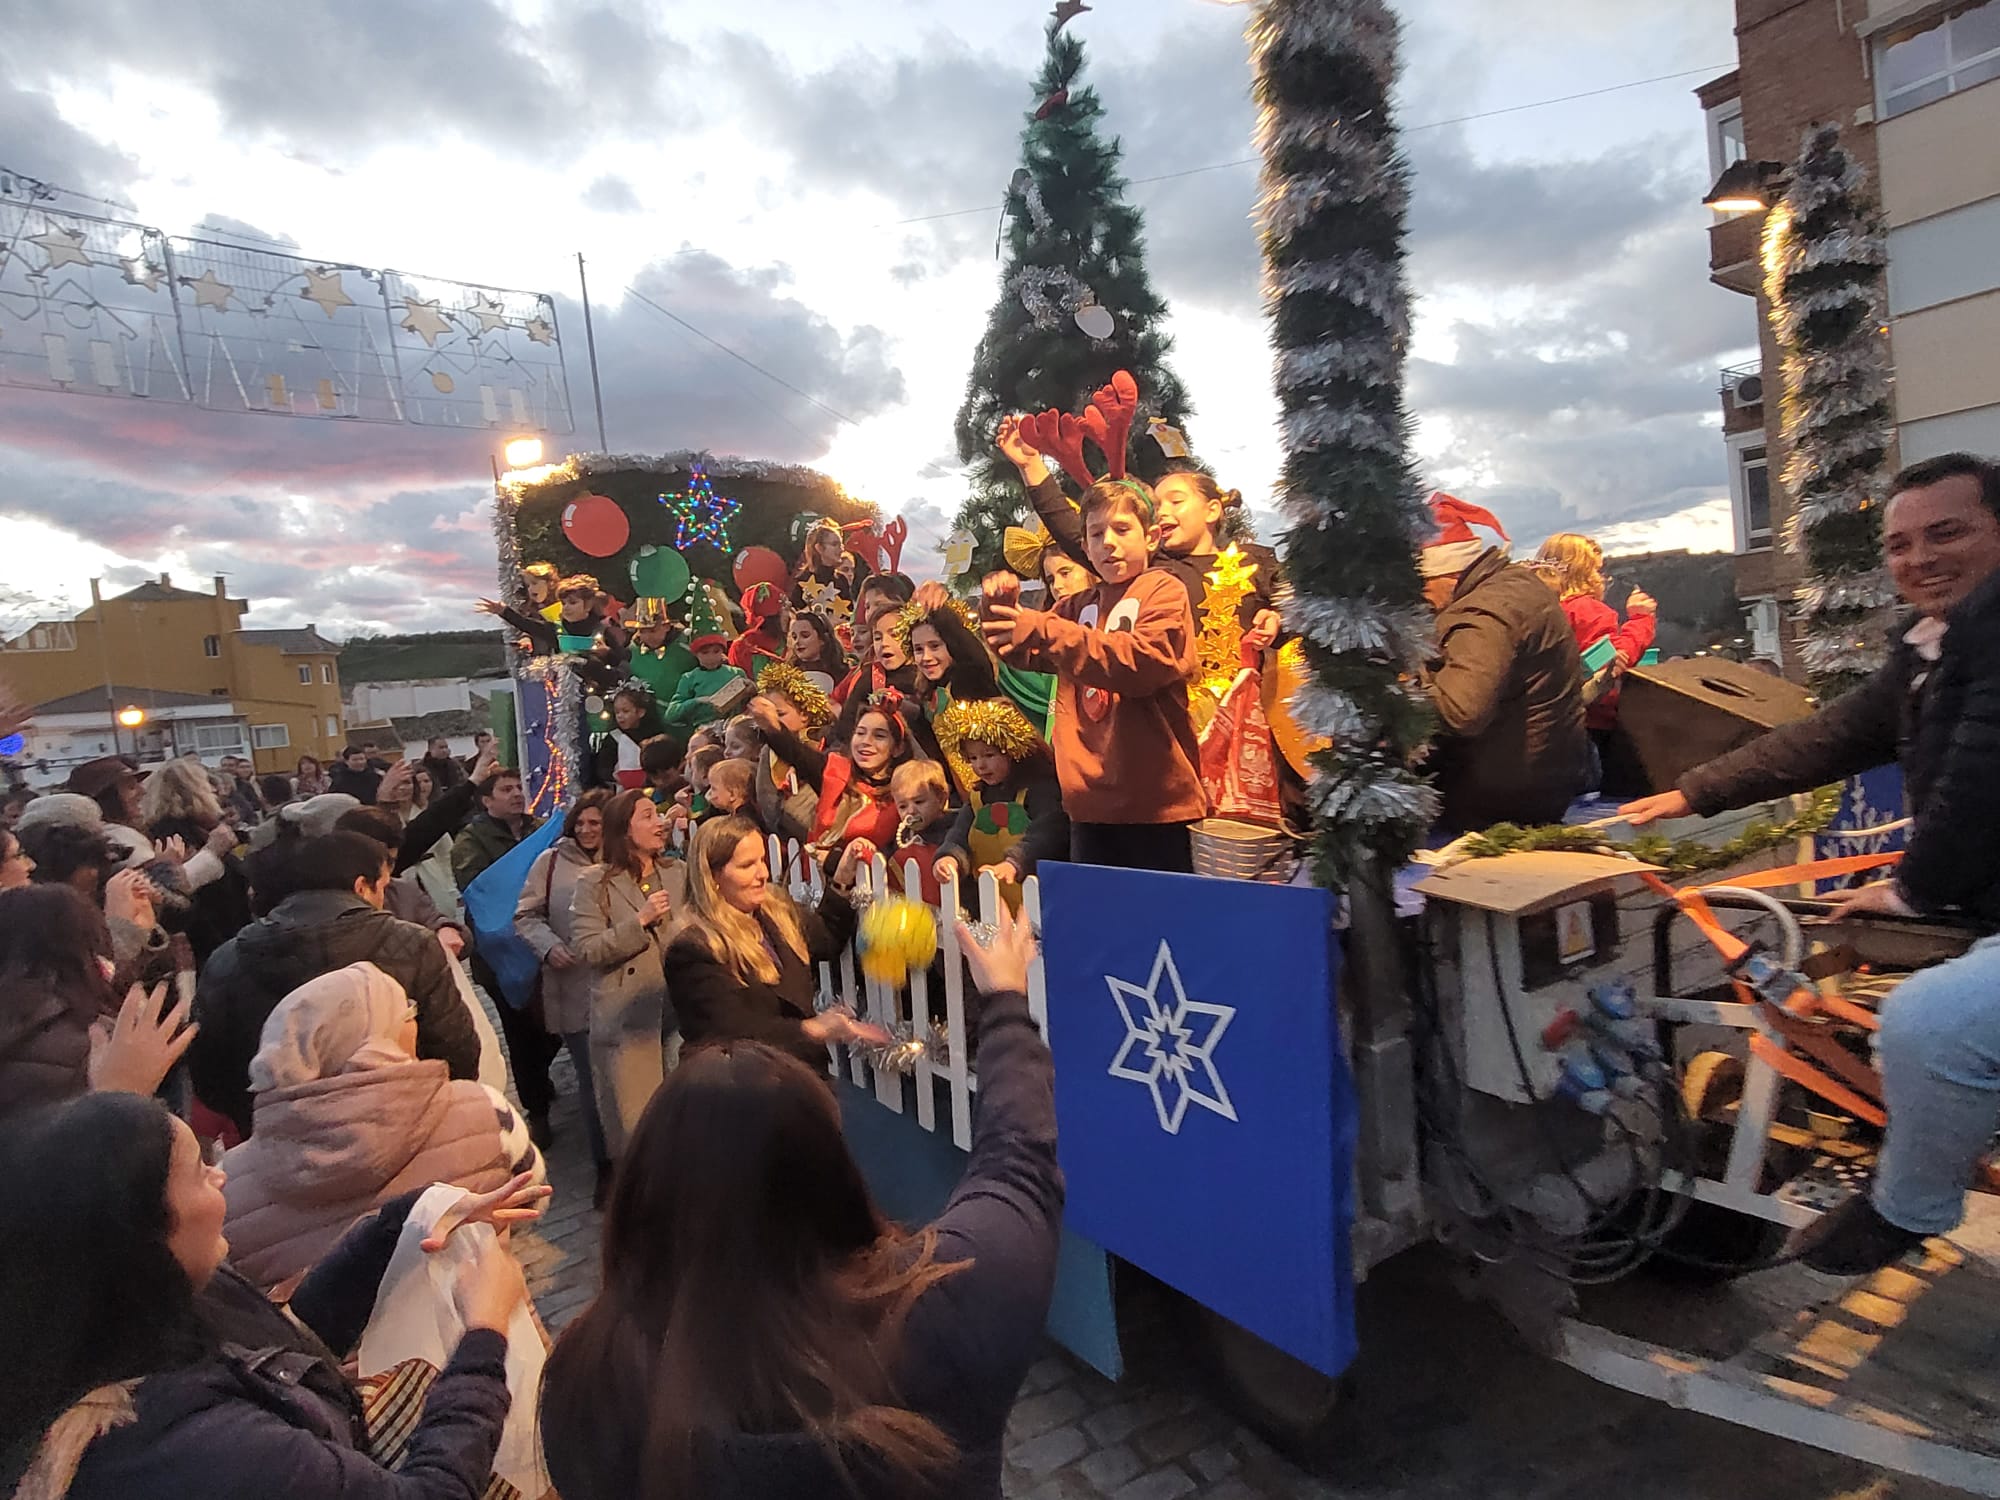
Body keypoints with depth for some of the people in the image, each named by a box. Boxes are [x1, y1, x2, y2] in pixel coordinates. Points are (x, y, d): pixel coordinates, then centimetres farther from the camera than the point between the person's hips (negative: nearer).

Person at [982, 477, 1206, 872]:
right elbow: (1022, 651, 19)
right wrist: (1001, 606, -3)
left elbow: (1146, 660, -21)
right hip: (1091, 800, 6)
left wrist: (1045, 631, -28)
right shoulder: (1080, 606, 16)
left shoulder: (1164, 590, -3)